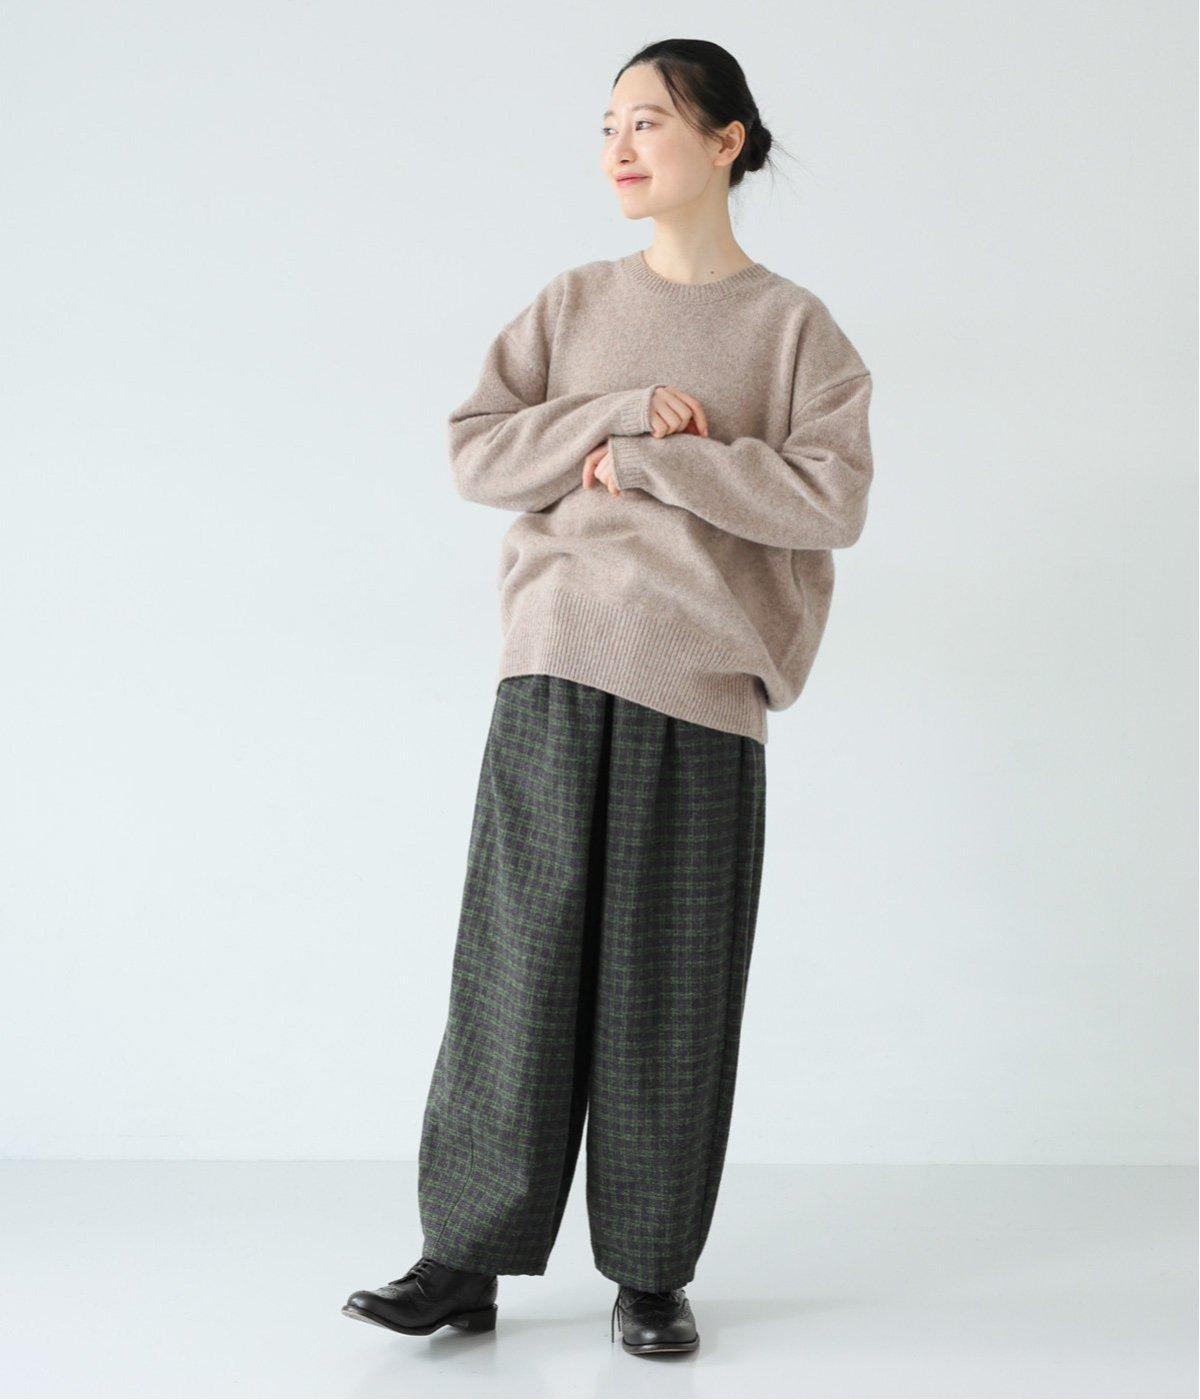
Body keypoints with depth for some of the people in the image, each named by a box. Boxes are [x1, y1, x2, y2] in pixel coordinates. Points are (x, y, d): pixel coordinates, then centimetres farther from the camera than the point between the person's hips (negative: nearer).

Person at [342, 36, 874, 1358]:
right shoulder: (570, 306, 13)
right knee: (518, 965, 1)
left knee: (671, 987, 1)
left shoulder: (795, 327, 5)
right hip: (556, 671, 2)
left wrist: (646, 463, -10)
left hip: (700, 696, -2)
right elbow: (474, 454, 3)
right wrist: (630, 409, -8)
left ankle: (651, 1272, 15)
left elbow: (831, 500, -8)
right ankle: (465, 1259, 11)